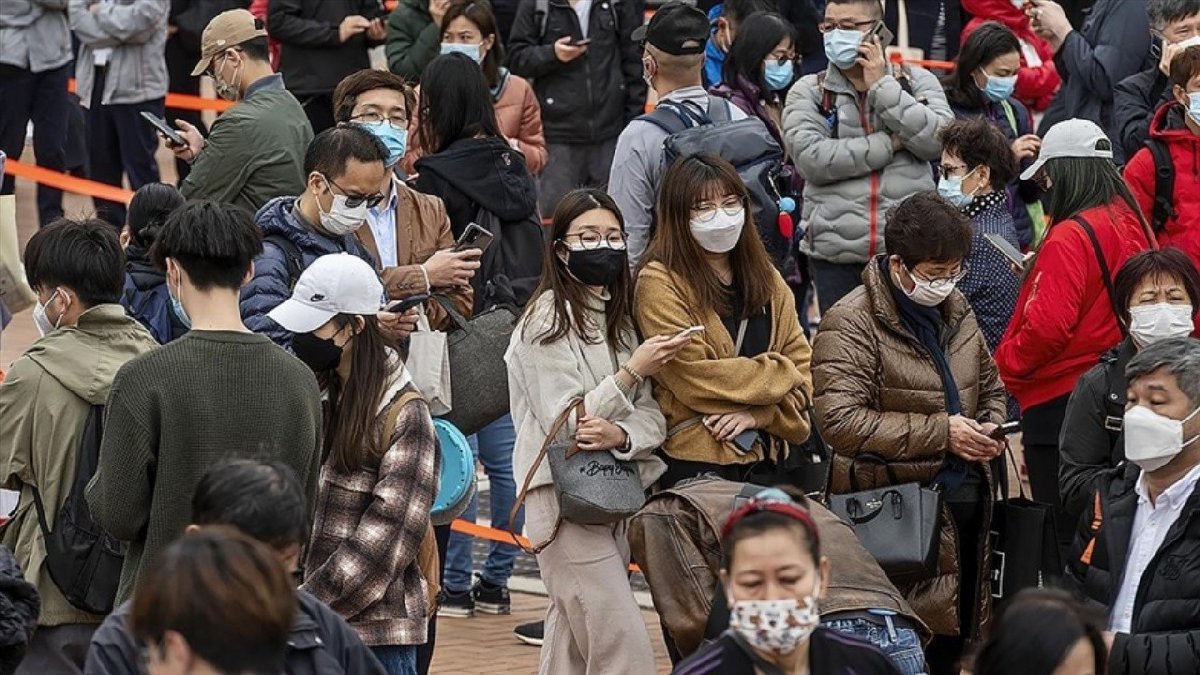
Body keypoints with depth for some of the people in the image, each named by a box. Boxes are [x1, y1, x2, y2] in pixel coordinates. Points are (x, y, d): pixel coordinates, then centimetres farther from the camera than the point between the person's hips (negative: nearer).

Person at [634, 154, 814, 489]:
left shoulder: (766, 279, 14)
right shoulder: (659, 283, -6)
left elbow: (803, 368, 8)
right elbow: (694, 379, -15)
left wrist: (759, 413, -10)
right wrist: (777, 375, -5)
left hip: (770, 460, 6)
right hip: (694, 464, -6)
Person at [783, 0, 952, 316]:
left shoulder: (916, 81, 9)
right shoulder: (808, 93, 7)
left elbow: (939, 140, -7)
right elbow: (811, 159, -10)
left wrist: (881, 86, -6)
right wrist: (890, 144, -10)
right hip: (836, 254, 0)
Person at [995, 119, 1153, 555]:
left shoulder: (1070, 237, -17)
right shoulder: (1132, 224, 7)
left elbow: (1047, 327, -22)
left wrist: (1005, 364, -6)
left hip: (1059, 402, -8)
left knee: (1062, 535, -3)